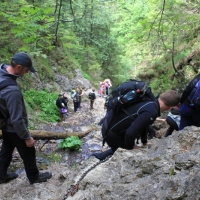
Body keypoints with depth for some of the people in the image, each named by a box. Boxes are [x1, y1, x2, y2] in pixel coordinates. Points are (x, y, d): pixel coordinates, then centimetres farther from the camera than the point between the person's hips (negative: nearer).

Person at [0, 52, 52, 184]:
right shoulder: (12, 90, -39)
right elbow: (17, 119, -32)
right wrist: (27, 137, -19)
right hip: (15, 129, -8)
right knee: (28, 154, 15)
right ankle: (34, 177, 37)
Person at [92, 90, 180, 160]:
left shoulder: (150, 102, 2)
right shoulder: (151, 112, -29)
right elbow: (130, 133, -34)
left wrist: (145, 142, 26)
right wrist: (131, 147, -13)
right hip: (111, 132, -8)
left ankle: (99, 156, 41)